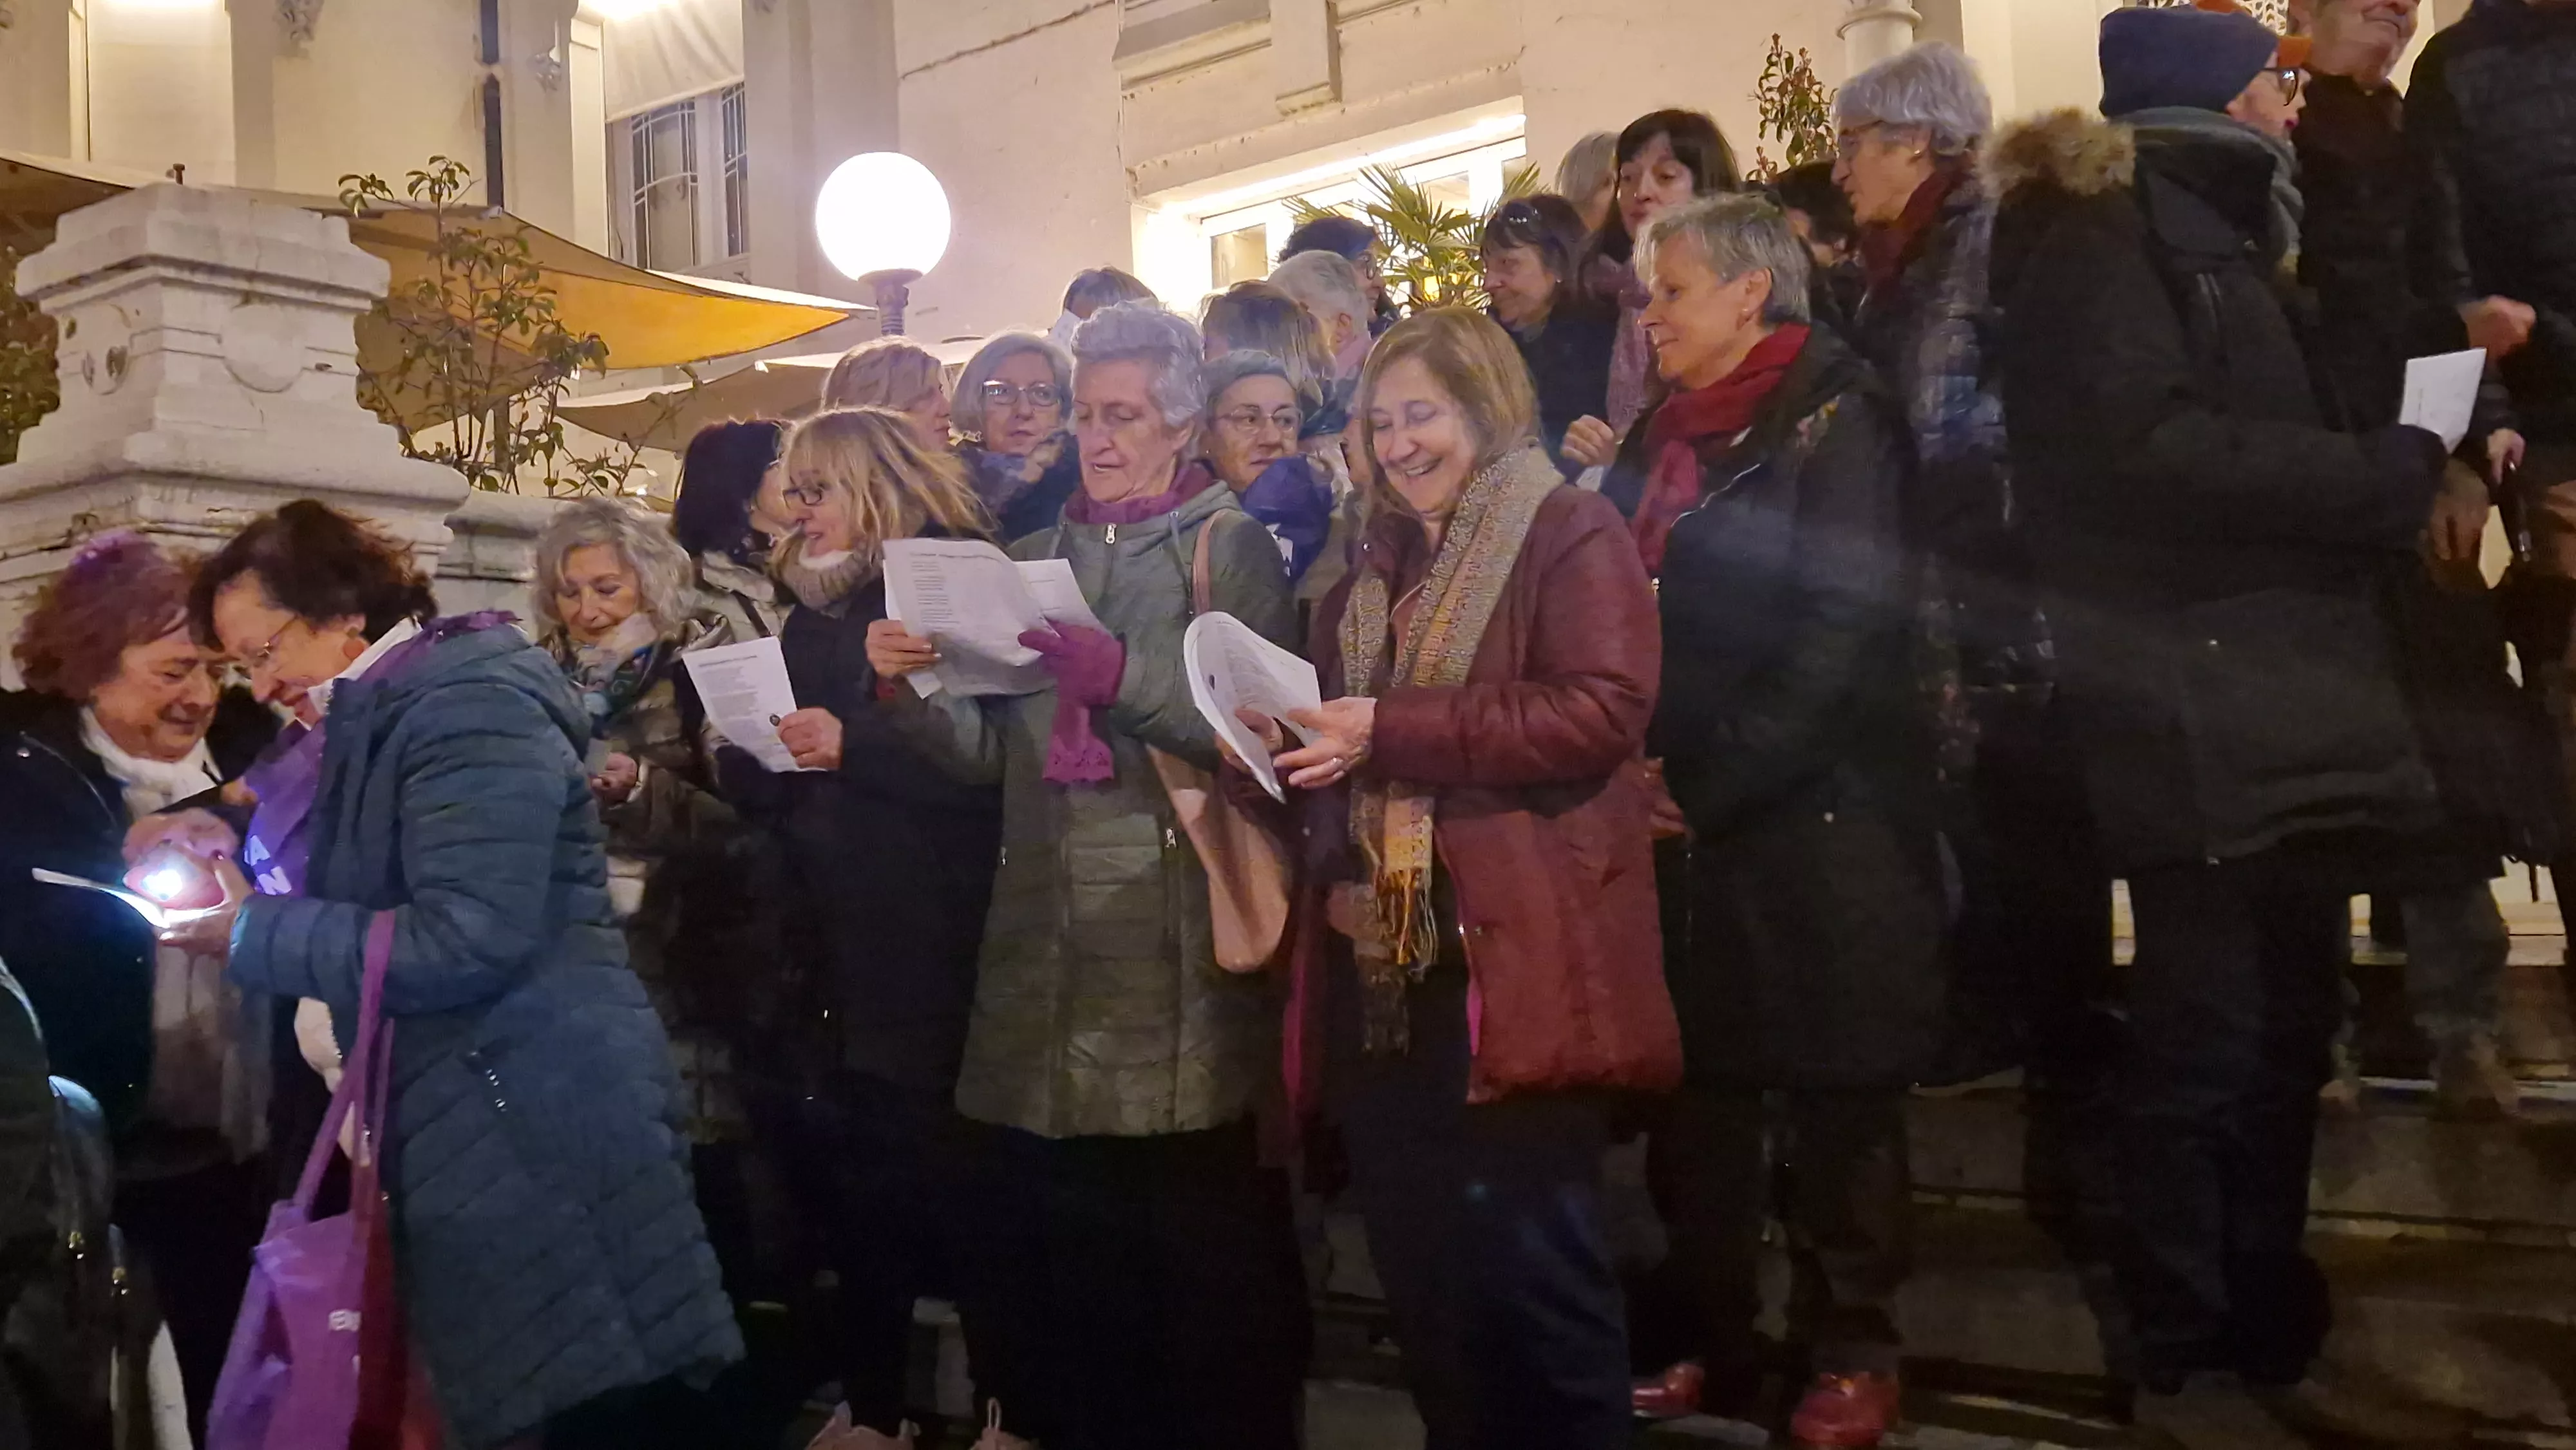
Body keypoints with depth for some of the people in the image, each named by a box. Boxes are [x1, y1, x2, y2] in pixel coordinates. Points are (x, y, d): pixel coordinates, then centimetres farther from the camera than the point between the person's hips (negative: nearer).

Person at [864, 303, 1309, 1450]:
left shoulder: (1233, 549, 3)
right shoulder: (1034, 558, 18)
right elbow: (989, 752, 12)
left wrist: (1122, 678, -21)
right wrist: (914, 688, -6)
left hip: (1179, 950, -4)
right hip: (1045, 953, 4)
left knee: (1204, 1249, 0)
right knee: (1041, 1241, 6)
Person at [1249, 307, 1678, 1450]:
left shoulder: (1571, 534, -3)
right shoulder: (1372, 562, 20)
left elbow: (1603, 709, -17)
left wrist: (1390, 729, -20)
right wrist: (1289, 735, 1)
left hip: (1514, 956, -7)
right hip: (1379, 953, 8)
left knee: (1531, 1266, -3)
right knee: (1416, 1262, 14)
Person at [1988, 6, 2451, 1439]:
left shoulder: (2214, 225, 24)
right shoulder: (2098, 220, -5)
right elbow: (2145, 445, -19)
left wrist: (2404, 474, 9)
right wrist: (2393, 475, -13)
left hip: (2286, 692, 9)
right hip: (2198, 705, -9)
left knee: (2287, 1029, 13)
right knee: (2211, 1037, -5)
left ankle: (2273, 1335, 25)